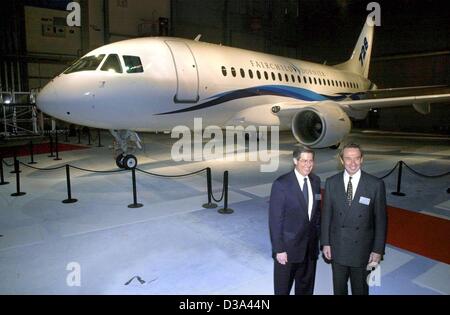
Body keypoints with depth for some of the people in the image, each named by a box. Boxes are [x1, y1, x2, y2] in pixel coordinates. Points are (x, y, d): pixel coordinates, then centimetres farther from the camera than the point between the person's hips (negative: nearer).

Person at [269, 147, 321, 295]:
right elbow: (275, 219, -15)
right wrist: (279, 249, -16)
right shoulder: (281, 184, -17)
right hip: (288, 247, -5)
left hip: (310, 246, 5)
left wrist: (317, 237, 9)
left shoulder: (315, 181, 2)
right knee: (283, 288, 13)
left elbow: (317, 211, 12)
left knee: (306, 288, 21)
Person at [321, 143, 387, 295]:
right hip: (337, 248, 2)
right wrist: (325, 242, 0)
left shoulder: (376, 185, -11)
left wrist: (378, 250, -7)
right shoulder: (331, 183, -5)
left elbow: (381, 219, -6)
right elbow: (326, 215, 0)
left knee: (360, 290, 18)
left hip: (362, 250, -1)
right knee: (339, 289, 20)